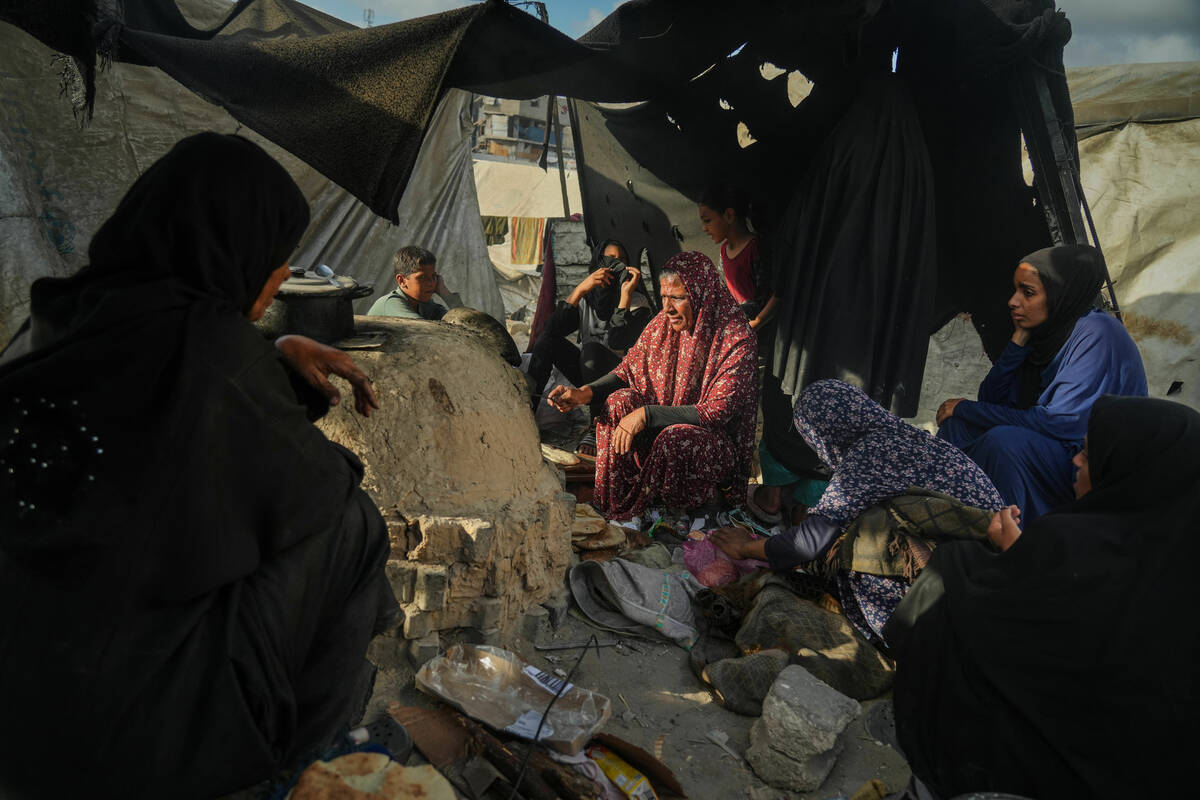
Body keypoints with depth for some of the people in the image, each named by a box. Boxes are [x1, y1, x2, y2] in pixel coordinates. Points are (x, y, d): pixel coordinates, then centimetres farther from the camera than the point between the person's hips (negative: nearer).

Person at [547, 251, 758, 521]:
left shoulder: (737, 339, -21)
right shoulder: (664, 323, -3)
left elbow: (715, 413, -26)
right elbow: (627, 371, 3)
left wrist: (646, 414, -31)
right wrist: (584, 393, -16)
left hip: (721, 444, -6)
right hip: (668, 425, 6)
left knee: (674, 438, -35)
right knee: (620, 401, -17)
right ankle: (613, 502, -8)